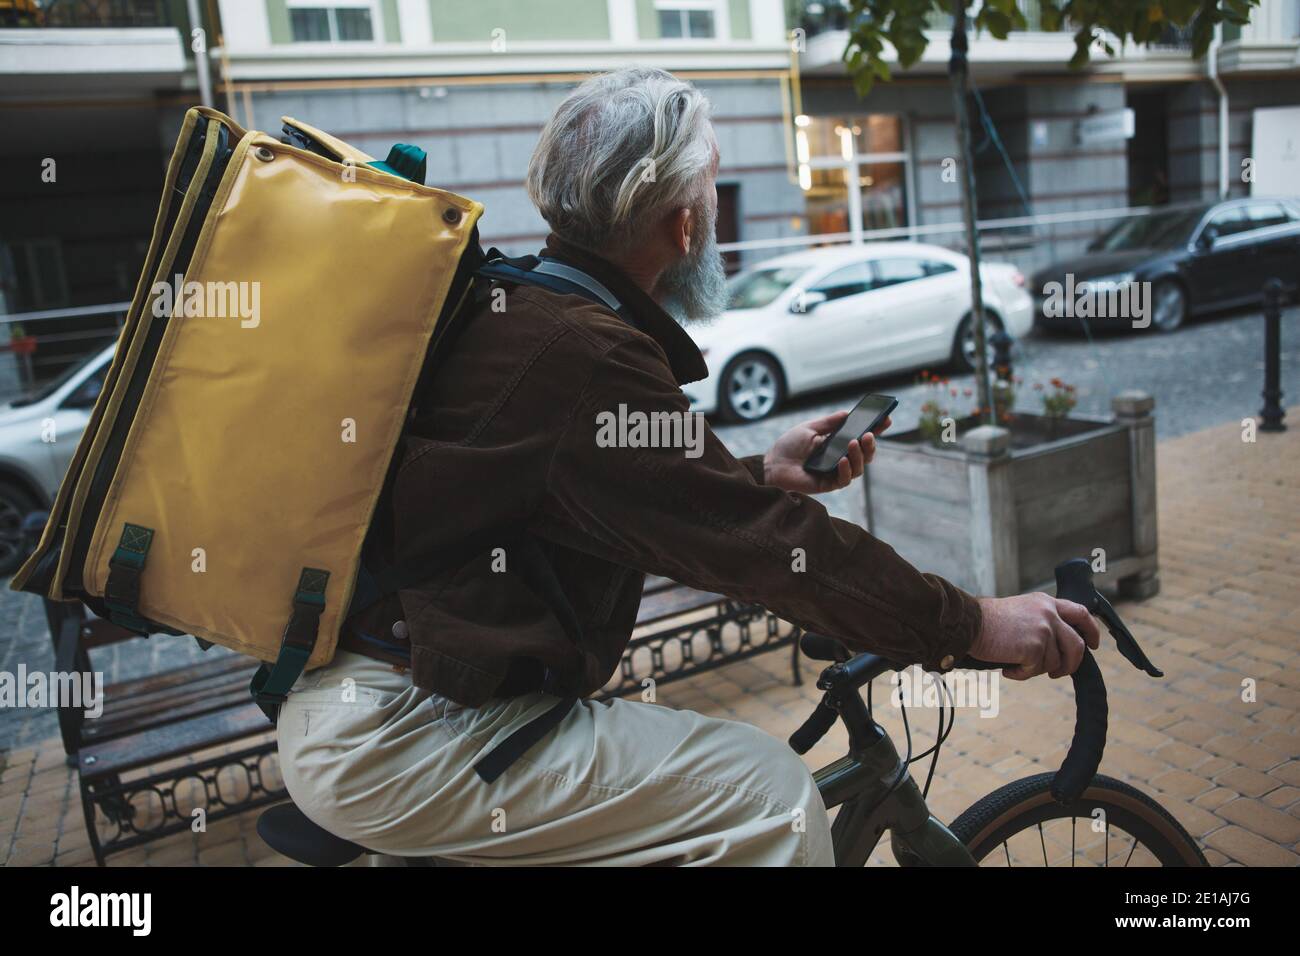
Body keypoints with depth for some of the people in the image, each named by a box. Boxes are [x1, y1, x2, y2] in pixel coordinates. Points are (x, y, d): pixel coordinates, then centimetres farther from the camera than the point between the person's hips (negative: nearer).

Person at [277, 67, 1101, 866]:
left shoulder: (515, 306, 9)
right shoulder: (581, 352, -23)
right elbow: (756, 541, -22)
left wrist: (765, 475, 15)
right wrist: (974, 625, -14)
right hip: (394, 741, -10)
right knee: (770, 796, -16)